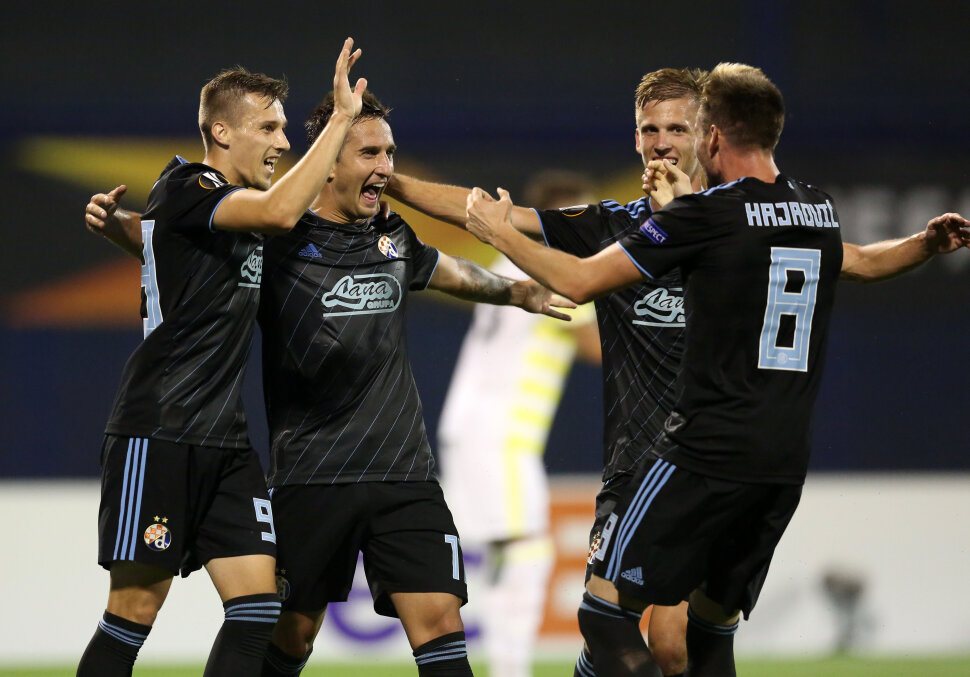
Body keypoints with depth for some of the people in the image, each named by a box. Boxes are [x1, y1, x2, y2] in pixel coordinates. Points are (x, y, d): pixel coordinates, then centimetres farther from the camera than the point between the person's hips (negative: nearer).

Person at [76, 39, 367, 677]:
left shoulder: (240, 206, 17)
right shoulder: (184, 192, -10)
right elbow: (280, 211, -25)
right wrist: (343, 116, -21)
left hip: (224, 441, 9)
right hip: (157, 433, -9)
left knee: (259, 607, -2)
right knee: (135, 611, -6)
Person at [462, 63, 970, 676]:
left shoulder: (705, 214, -9)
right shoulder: (819, 209, 9)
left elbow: (581, 281, -6)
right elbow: (862, 262, 32)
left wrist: (502, 234, 7)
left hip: (707, 454, -7)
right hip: (787, 460, 7)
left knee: (606, 608, -3)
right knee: (713, 624, 16)